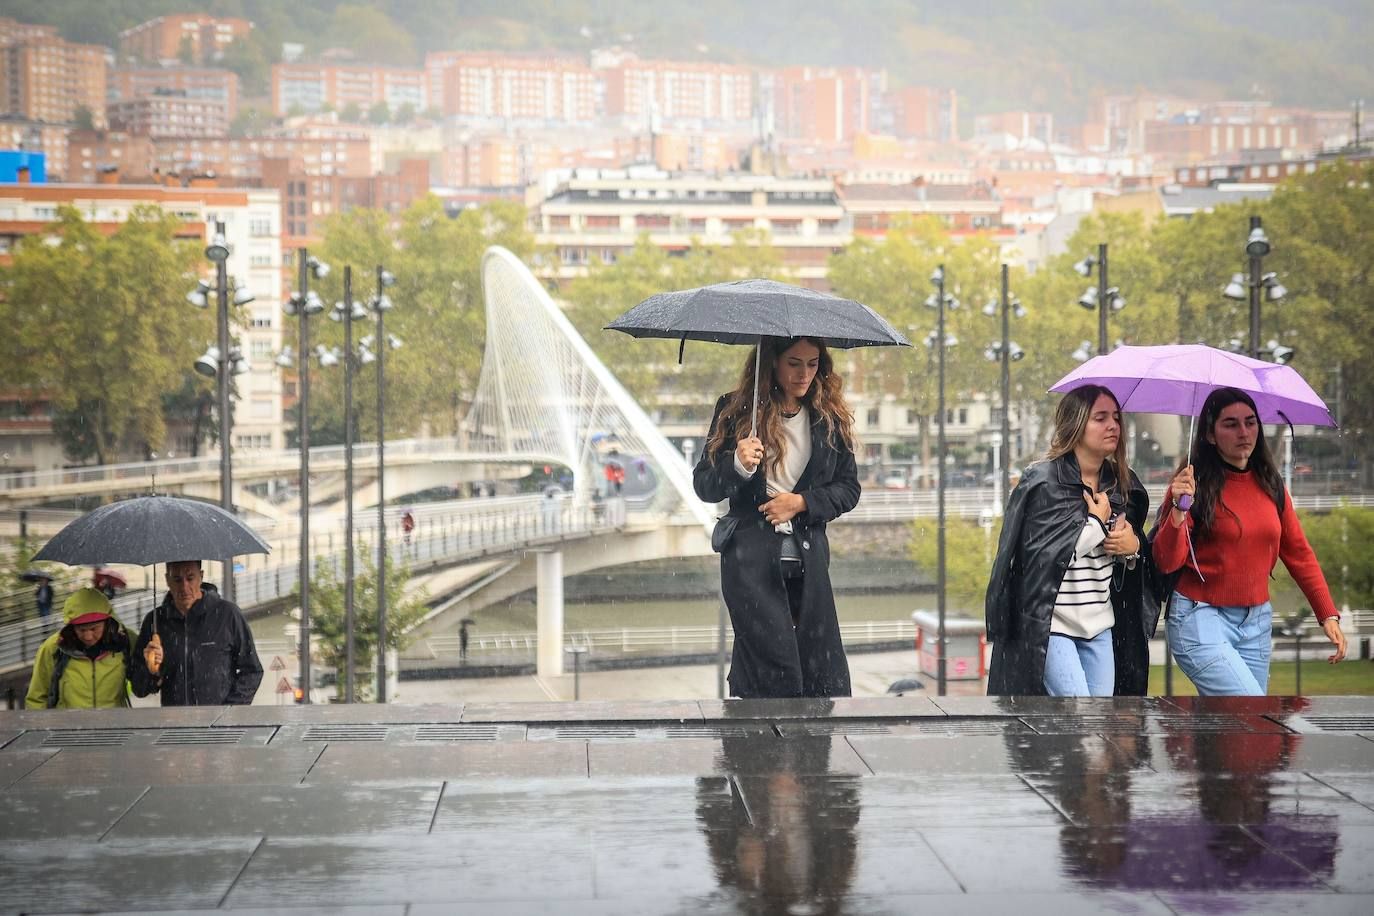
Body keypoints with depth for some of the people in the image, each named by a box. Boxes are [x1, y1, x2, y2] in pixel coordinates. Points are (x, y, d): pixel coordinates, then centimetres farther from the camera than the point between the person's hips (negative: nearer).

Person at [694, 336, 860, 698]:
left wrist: (801, 502, -6)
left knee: (826, 680, -1)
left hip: (808, 559, 3)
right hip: (751, 560, -3)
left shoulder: (830, 417, 10)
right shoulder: (736, 410, 2)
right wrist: (738, 465, -19)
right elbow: (704, 485, 1)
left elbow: (849, 488, 11)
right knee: (778, 677, -9)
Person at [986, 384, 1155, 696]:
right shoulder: (1043, 481, -10)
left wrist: (1133, 546, -4)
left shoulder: (1123, 484, 10)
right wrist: (1097, 522, -9)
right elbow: (1041, 556, -19)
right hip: (1049, 624, -7)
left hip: (1101, 625, 7)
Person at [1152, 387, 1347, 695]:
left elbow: (1299, 553, 12)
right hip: (1201, 619, -6)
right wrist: (1178, 512, -28)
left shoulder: (1270, 485, 8)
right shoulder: (1195, 484, -8)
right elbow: (1166, 563, -12)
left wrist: (1328, 615, 5)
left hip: (1257, 621, 6)